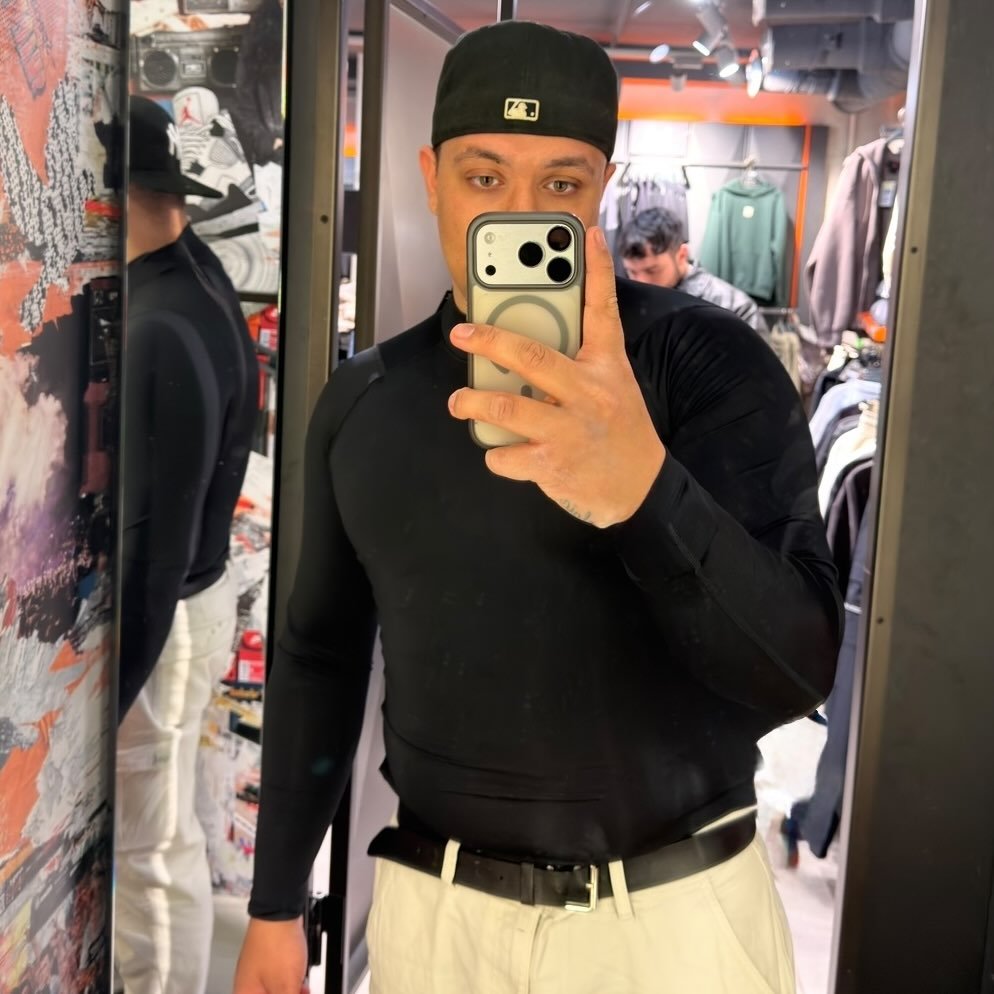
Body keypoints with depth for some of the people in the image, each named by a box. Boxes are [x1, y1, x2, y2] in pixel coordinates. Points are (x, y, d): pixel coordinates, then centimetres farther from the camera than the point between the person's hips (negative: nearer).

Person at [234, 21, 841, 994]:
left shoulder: (711, 361, -12)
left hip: (677, 911, -2)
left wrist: (644, 488, -39)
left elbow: (795, 671, -21)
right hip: (438, 908, 3)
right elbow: (321, 653, 8)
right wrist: (276, 905, 10)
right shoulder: (362, 397, 0)